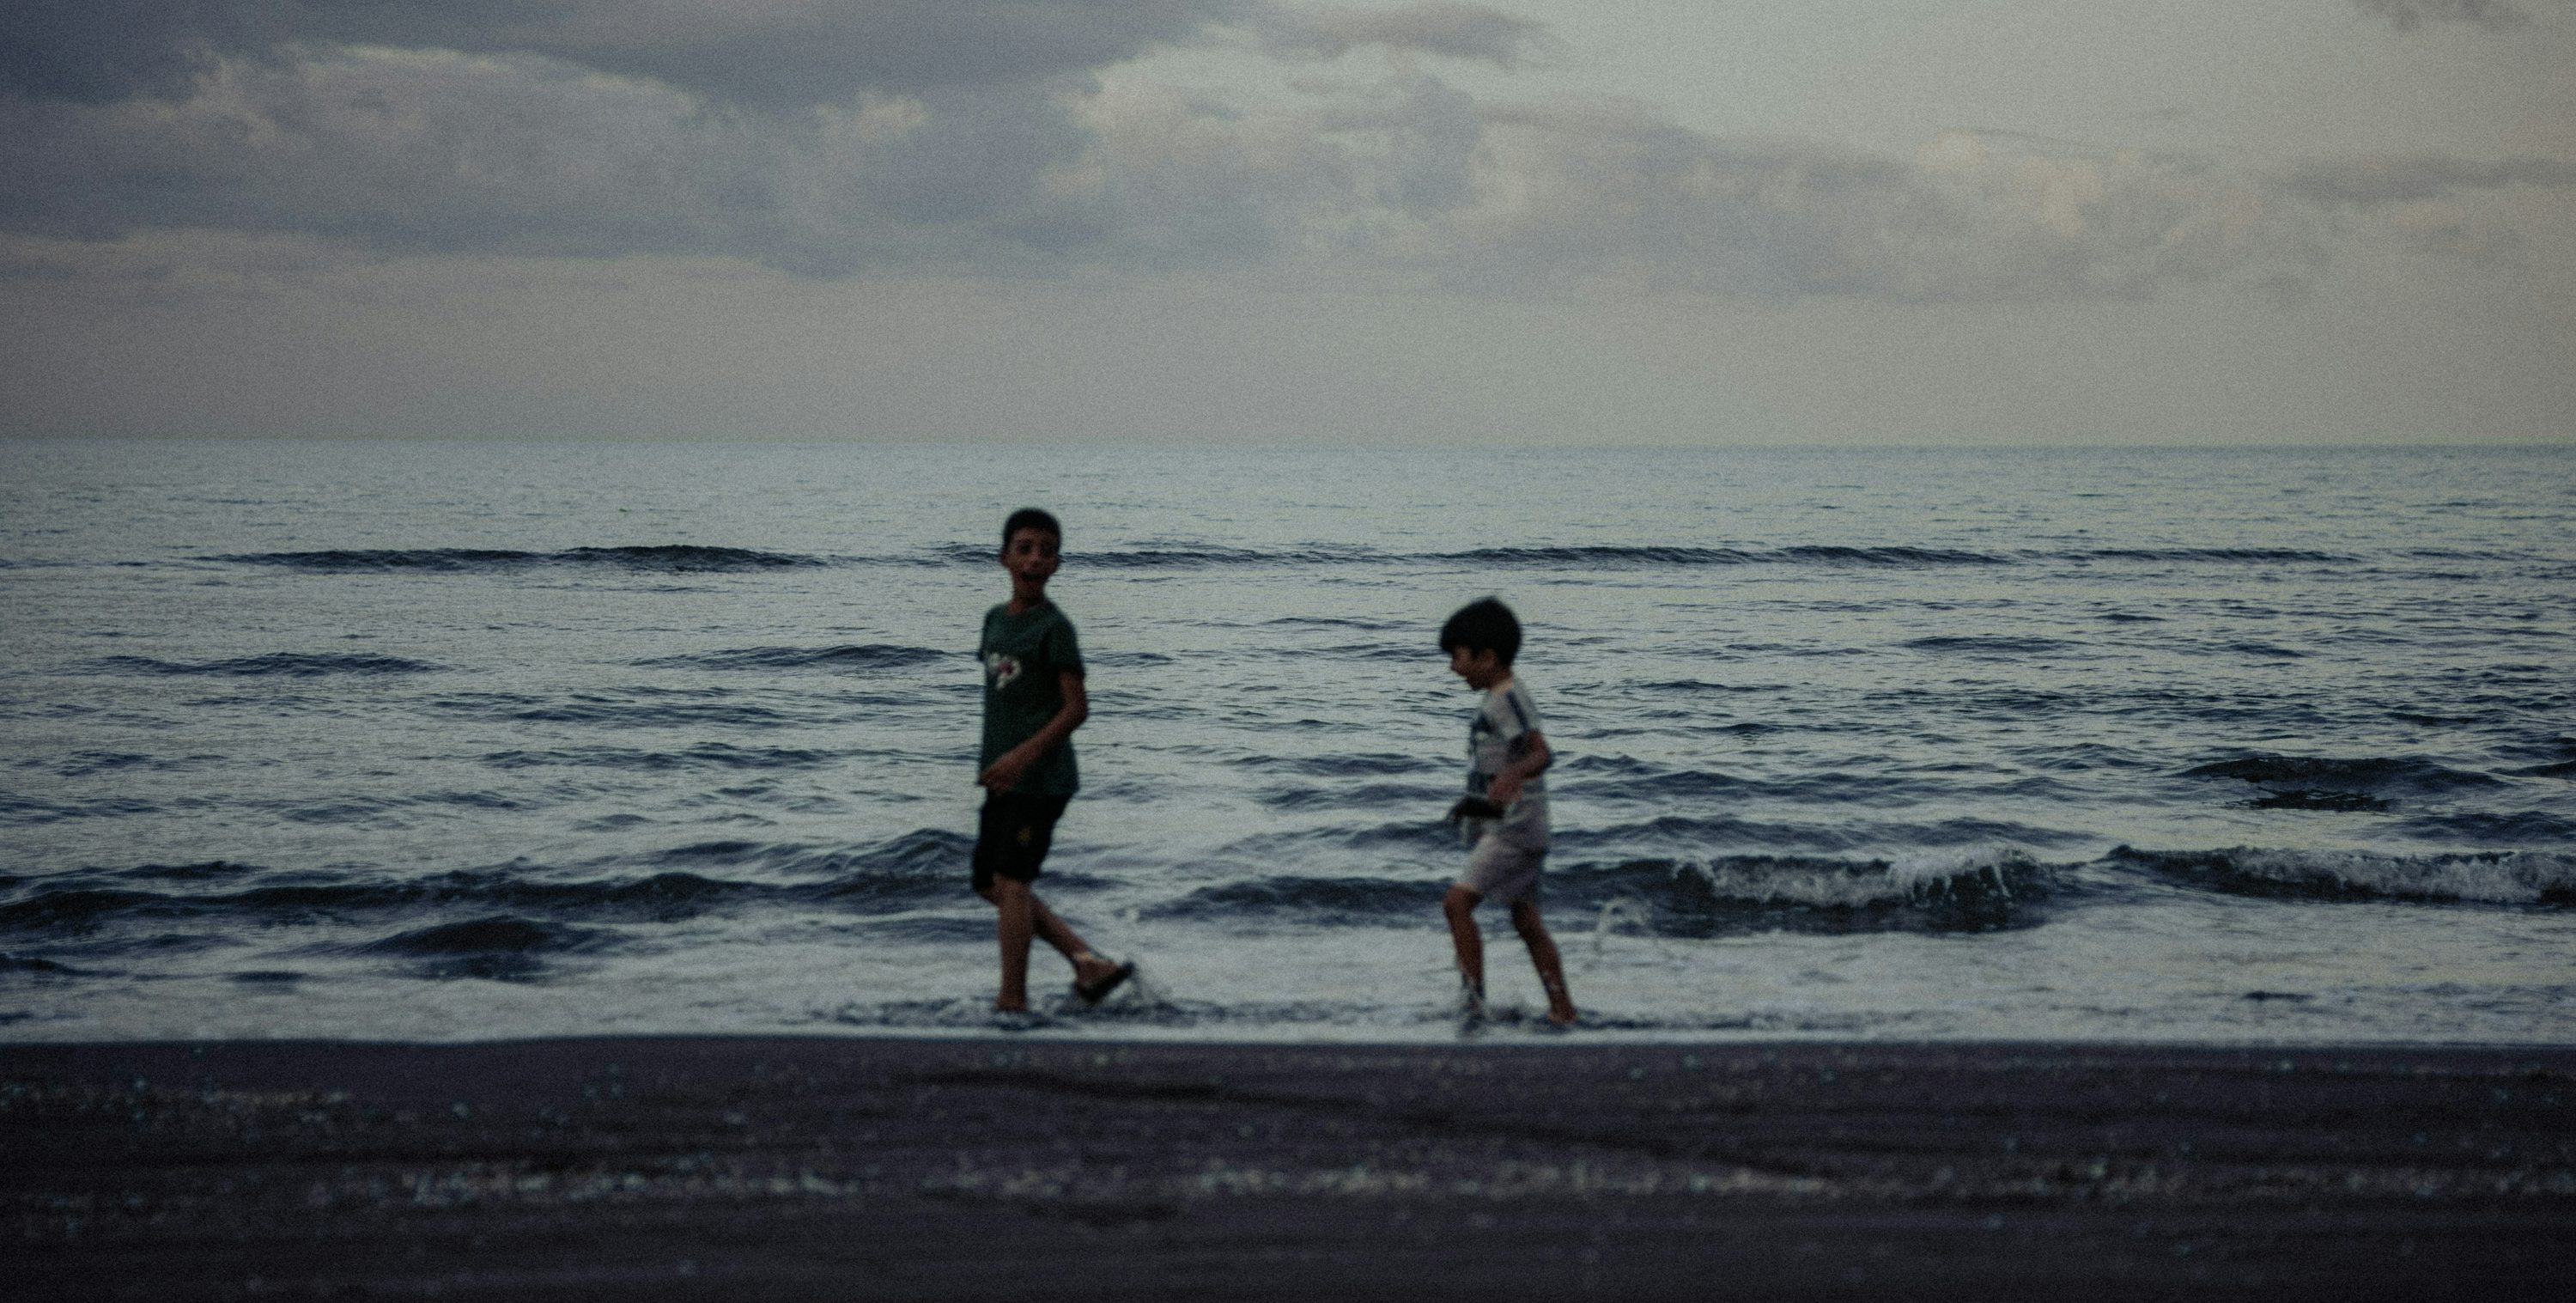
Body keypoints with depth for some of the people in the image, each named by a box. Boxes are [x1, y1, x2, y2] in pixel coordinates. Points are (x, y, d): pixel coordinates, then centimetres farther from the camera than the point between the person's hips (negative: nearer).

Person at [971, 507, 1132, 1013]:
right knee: (992, 885, 8)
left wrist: (1023, 755, -23)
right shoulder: (995, 620, 12)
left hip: (1041, 776, -9)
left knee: (1010, 880, -12)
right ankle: (1090, 965, 10)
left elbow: (1077, 707, -14)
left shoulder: (1054, 627, -10)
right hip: (1003, 777, 9)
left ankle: (1013, 1000, -10)